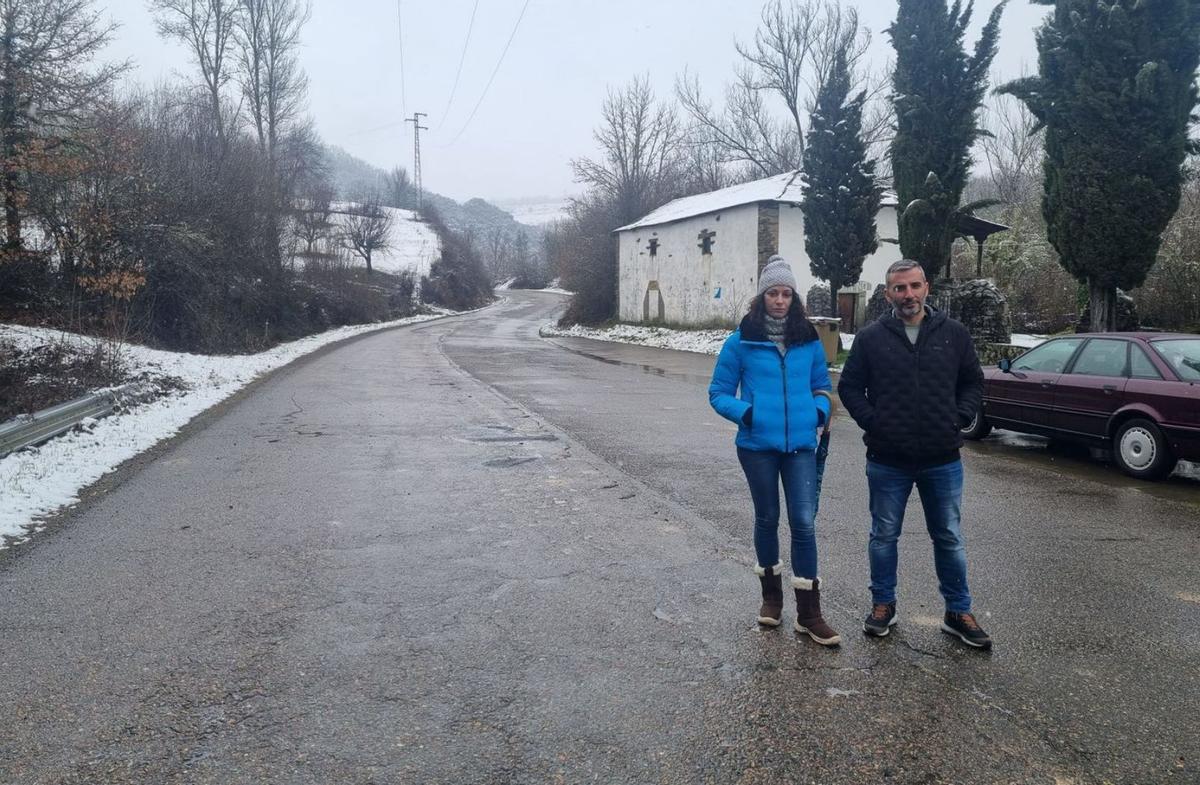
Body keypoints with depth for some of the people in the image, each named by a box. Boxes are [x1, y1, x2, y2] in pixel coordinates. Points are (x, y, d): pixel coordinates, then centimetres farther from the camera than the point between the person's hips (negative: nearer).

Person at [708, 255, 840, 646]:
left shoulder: (809, 340, 5)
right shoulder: (741, 340, -3)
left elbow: (822, 385, 17)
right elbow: (719, 393, 0)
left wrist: (820, 411, -3)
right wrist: (745, 412, -17)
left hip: (801, 444, 1)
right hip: (758, 445, -1)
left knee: (804, 522, -4)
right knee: (767, 519, 13)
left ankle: (809, 613, 4)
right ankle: (771, 594, 32)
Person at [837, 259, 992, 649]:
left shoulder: (954, 334, 3)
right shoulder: (870, 337, -2)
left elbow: (973, 383, 11)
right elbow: (849, 387, 3)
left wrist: (958, 419, -2)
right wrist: (871, 422, -7)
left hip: (943, 461, 1)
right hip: (887, 461, -1)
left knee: (950, 539, 11)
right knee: (884, 536, 12)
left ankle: (958, 612, 26)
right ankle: (883, 604, 29)